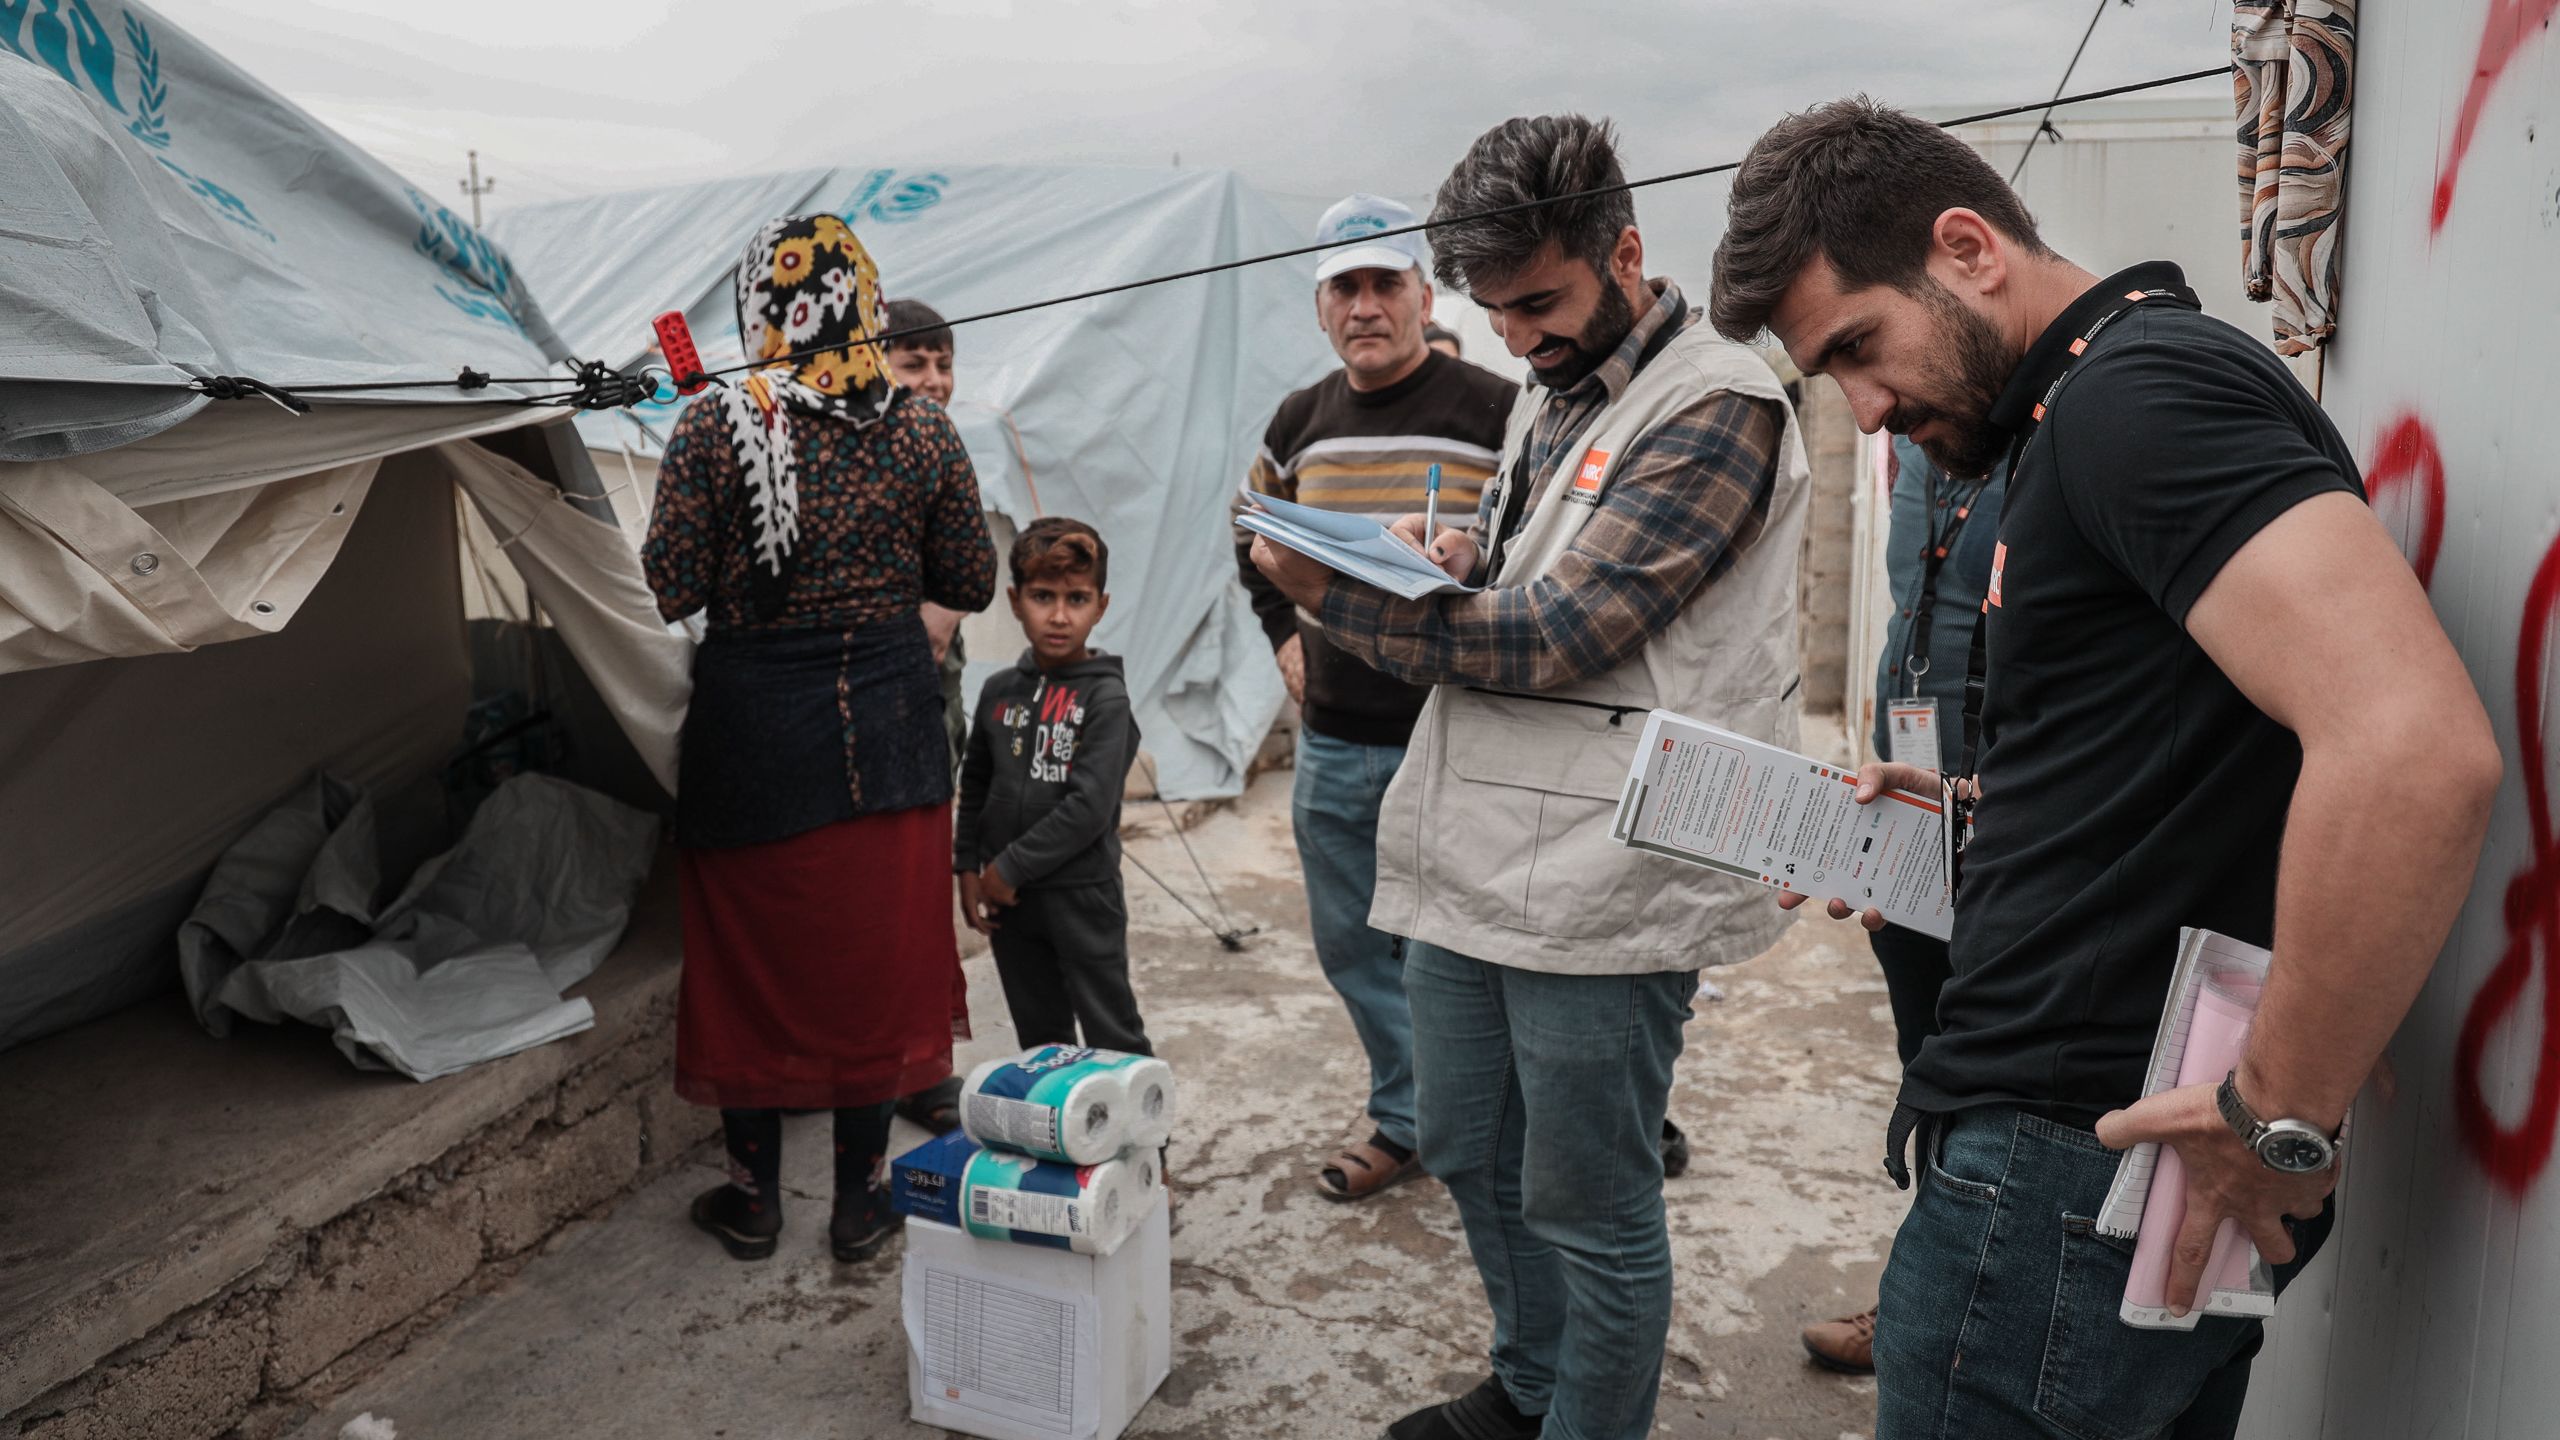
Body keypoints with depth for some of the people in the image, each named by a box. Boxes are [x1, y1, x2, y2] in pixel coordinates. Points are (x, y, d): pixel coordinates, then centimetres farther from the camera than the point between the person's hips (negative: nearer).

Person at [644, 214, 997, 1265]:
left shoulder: (713, 428, -10)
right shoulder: (921, 431, -3)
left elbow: (670, 592, -10)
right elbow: (971, 582, 4)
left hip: (754, 722, -1)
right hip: (886, 718, 2)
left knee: (751, 951, 13)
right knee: (875, 956, 12)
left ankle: (754, 1196, 26)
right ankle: (861, 1199, 23)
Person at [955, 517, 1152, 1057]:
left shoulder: (1106, 698, -11)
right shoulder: (1000, 691, 5)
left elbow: (1090, 808, -19)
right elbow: (975, 787, 14)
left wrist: (1010, 867, -15)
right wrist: (969, 869, 5)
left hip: (1082, 895, -5)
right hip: (1009, 897, 5)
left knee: (1114, 1040, 2)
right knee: (1039, 1040, 18)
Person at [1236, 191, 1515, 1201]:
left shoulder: (1495, 413, -8)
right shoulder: (1302, 423, 9)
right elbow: (1252, 533, 26)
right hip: (1332, 740, 6)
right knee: (1352, 945, 14)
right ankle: (1404, 1119, 31)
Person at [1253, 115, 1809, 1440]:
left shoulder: (1719, 409, -12)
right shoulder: (1548, 400, 16)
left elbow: (1555, 634, -20)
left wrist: (1330, 596, -13)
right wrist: (1457, 557, -1)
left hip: (1597, 889, -9)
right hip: (1468, 858, 9)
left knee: (1587, 1209, 5)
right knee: (1468, 1157, 21)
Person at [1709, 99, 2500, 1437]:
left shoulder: (2138, 386, -16)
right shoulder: (2078, 414, 16)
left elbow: (2414, 746, -30)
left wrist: (2280, 1120, -23)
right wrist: (1968, 815, 12)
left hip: (2072, 1175, -10)